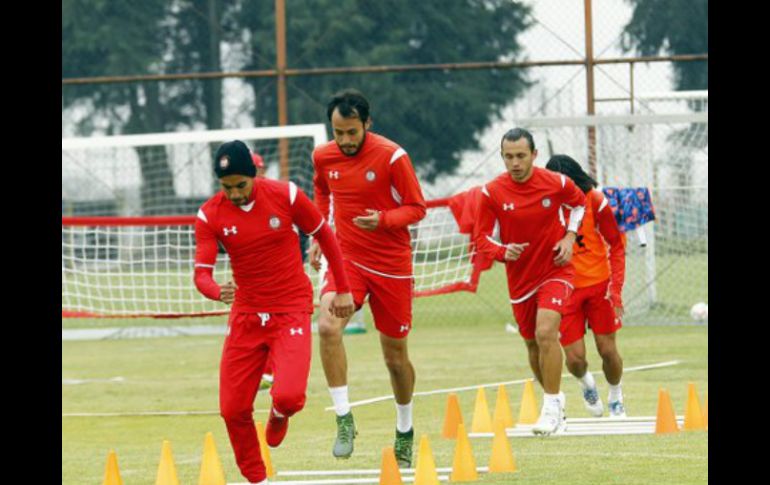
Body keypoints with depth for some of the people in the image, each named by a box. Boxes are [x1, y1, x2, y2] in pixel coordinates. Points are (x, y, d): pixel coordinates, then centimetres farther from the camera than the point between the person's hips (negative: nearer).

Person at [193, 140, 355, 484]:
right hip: (246, 314, 2)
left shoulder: (285, 196, -10)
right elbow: (202, 273, -11)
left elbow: (325, 235, 4)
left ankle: (279, 415, 17)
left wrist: (343, 290, 9)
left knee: (289, 396, -23)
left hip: (291, 310, -2)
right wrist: (219, 292, -35)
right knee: (233, 410, -4)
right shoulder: (210, 215, -7)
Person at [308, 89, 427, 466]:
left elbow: (416, 208, -8)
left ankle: (405, 430, 32)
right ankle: (344, 419, -20)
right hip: (346, 259, 2)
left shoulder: (392, 157, -14)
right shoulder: (323, 157, -1)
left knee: (395, 354, 8)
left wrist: (383, 219, -27)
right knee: (328, 326, -26)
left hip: (391, 265, -2)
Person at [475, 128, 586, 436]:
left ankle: (552, 408, -15)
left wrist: (570, 236, -3)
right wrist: (503, 251, -26)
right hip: (520, 277, 3)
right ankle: (555, 403, 34)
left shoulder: (556, 183, -10)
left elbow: (579, 203, 12)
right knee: (532, 343, 12)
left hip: (555, 270, -3)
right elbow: (481, 237, -5)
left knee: (546, 333, -23)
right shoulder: (492, 193, -10)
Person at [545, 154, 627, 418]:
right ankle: (586, 383, 33)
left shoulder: (594, 201, -10)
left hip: (599, 284, 0)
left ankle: (616, 397, 32)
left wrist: (616, 288, -10)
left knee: (608, 351, 3)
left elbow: (616, 245, -3)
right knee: (574, 359, -3)